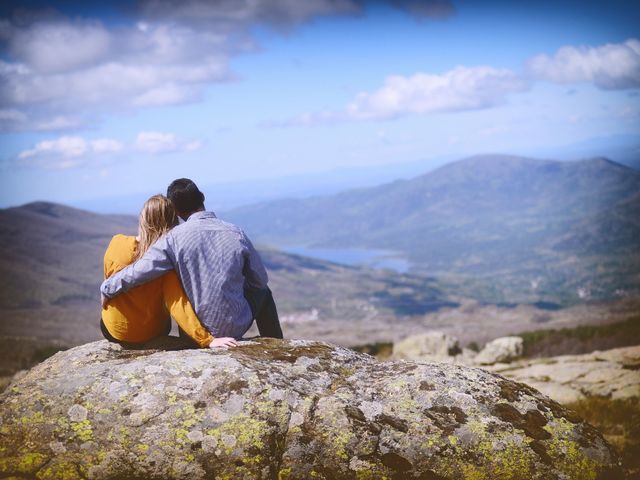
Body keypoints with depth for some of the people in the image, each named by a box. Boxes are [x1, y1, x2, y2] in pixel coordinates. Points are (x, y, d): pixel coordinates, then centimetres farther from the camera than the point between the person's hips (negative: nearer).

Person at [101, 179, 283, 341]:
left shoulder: (174, 238, -15)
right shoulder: (237, 234, -11)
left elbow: (138, 272, -19)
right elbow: (260, 279, 0)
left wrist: (107, 289, 0)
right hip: (236, 327, 0)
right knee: (262, 291, 30)